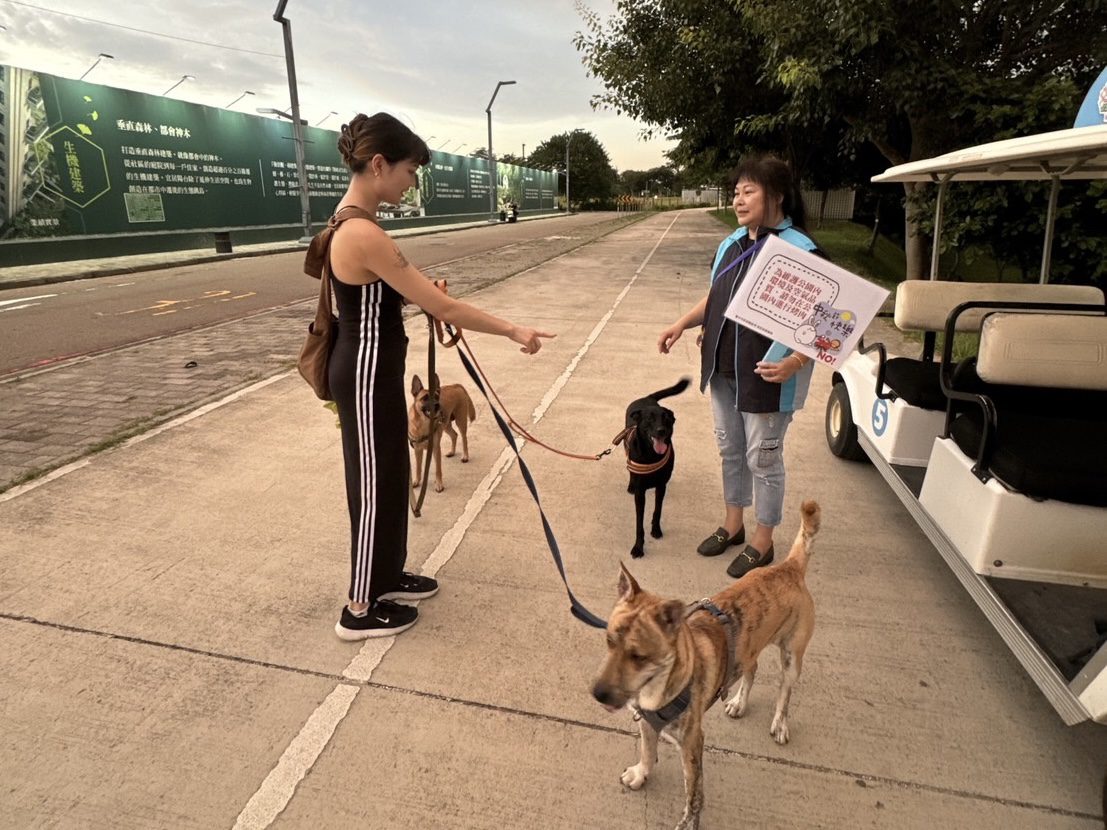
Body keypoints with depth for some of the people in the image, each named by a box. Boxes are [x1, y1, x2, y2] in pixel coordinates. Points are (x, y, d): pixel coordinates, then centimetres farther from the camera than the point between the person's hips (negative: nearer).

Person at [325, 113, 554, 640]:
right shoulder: (364, 233, -25)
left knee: (391, 475, 20)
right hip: (367, 375, -10)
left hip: (370, 368, 10)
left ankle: (388, 576, 38)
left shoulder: (350, 220, 8)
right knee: (375, 484, 3)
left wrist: (419, 293, 7)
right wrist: (513, 331, -16)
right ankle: (361, 610, 21)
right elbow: (442, 308, -24)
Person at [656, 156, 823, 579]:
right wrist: (682, 323, 1)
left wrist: (795, 362, -33)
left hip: (766, 376, -7)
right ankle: (733, 524, 38)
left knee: (763, 458, 7)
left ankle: (762, 541, 26)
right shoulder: (731, 243, 7)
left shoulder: (800, 251, -17)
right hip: (723, 370, 7)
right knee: (730, 450, 19)